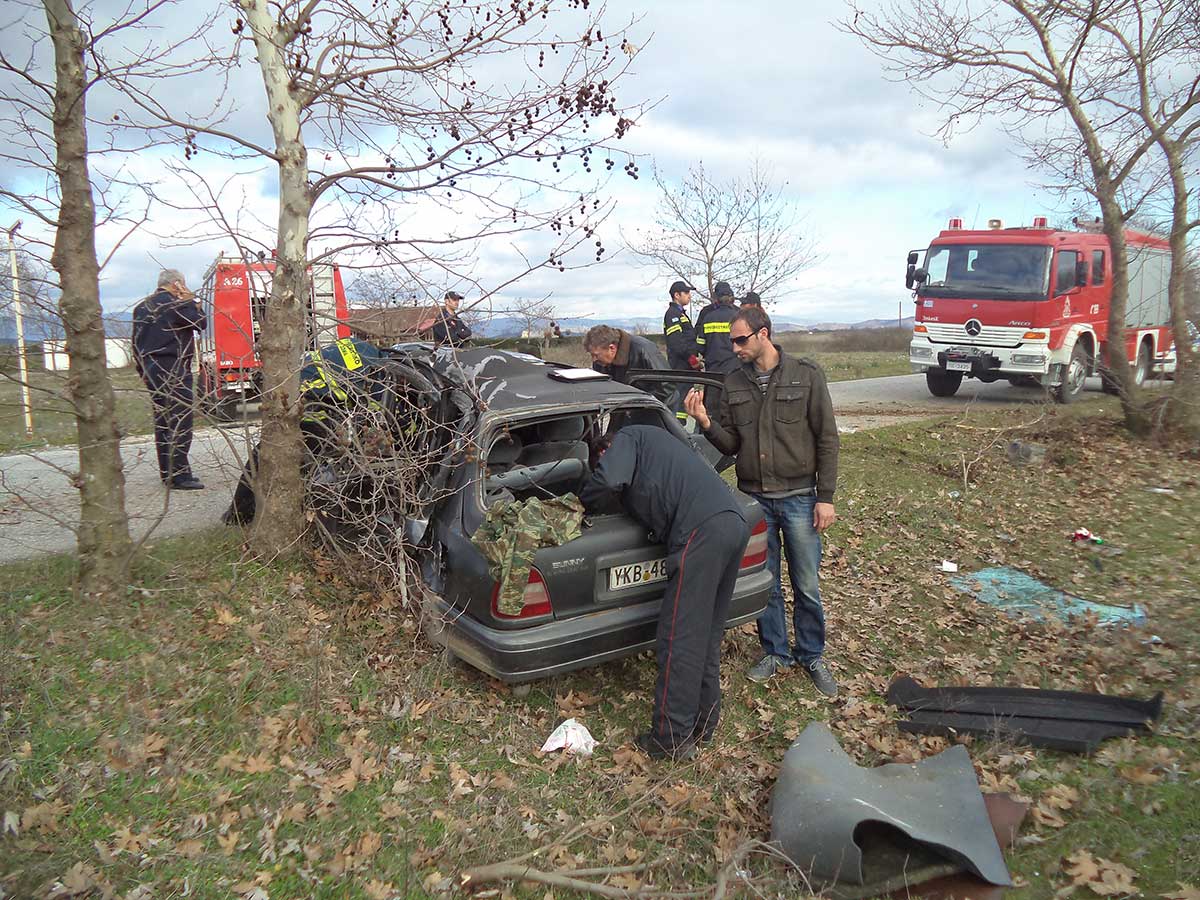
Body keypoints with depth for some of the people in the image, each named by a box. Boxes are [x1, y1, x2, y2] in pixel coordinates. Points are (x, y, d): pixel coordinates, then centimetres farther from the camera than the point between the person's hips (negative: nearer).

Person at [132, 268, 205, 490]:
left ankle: (168, 474, 19)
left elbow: (137, 343, 17)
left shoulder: (141, 307, 16)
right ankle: (179, 476, -9)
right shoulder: (178, 304, -10)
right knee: (180, 424, -7)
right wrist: (192, 302, 7)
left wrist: (143, 371, 20)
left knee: (162, 423, 13)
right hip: (174, 371, -9)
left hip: (151, 370, 9)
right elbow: (200, 323, -2)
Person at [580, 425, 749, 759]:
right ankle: (703, 724, 25)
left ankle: (672, 739, 2)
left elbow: (608, 480, -7)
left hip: (702, 531, -9)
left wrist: (587, 504, 12)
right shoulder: (655, 439, 38)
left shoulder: (627, 438, 12)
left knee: (679, 639, -4)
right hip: (735, 522, 9)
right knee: (707, 635, 17)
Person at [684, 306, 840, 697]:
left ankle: (812, 655, 27)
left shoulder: (806, 375, -5)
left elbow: (826, 440, -4)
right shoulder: (734, 383, 4)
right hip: (754, 499, 3)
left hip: (799, 497, -3)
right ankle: (775, 651, 30)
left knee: (807, 586, 7)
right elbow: (731, 444, 4)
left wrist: (825, 498, -7)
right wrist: (705, 423, -15)